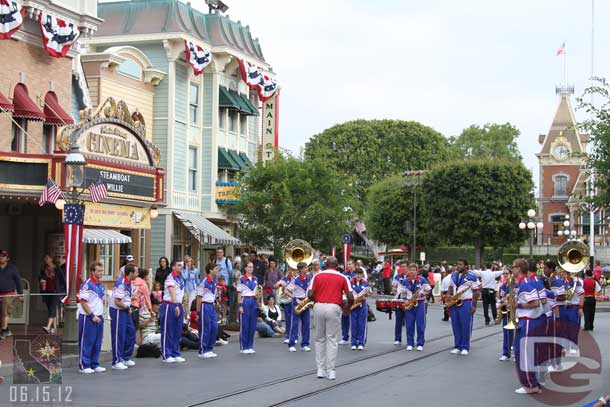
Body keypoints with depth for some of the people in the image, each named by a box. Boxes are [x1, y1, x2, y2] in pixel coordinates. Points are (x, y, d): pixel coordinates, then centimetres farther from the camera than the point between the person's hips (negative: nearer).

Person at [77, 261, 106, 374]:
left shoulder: (101, 285, 13)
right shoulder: (87, 285, -13)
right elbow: (83, 302, -16)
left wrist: (101, 315, 11)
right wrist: (92, 316, -16)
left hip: (99, 318, 8)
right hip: (88, 318, -8)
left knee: (97, 342, 10)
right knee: (87, 342, -2)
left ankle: (95, 364, 18)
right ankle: (84, 366, 5)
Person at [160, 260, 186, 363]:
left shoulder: (181, 278, 15)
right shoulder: (170, 278, -11)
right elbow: (172, 293, -18)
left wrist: (181, 306, 15)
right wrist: (176, 306, -24)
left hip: (179, 306, 8)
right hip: (169, 306, -8)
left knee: (178, 332, 10)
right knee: (168, 332, -2)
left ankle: (176, 354, 17)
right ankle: (166, 355, 3)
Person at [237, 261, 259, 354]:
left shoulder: (255, 279, 12)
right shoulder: (242, 279, -4)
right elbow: (239, 293, -4)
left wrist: (258, 303, 12)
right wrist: (240, 306, -11)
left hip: (254, 301, 5)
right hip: (245, 301, -5)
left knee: (253, 325, 6)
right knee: (244, 325, -2)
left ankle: (250, 346, 13)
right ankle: (243, 347, 4)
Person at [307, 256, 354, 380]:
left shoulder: (317, 276, 5)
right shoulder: (342, 278, 4)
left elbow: (310, 294, -3)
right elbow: (350, 297, -2)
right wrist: (347, 307, 16)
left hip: (319, 307, 1)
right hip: (334, 308, -1)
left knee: (319, 339, 12)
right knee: (332, 340, 3)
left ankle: (320, 370, 10)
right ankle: (331, 370, 1)